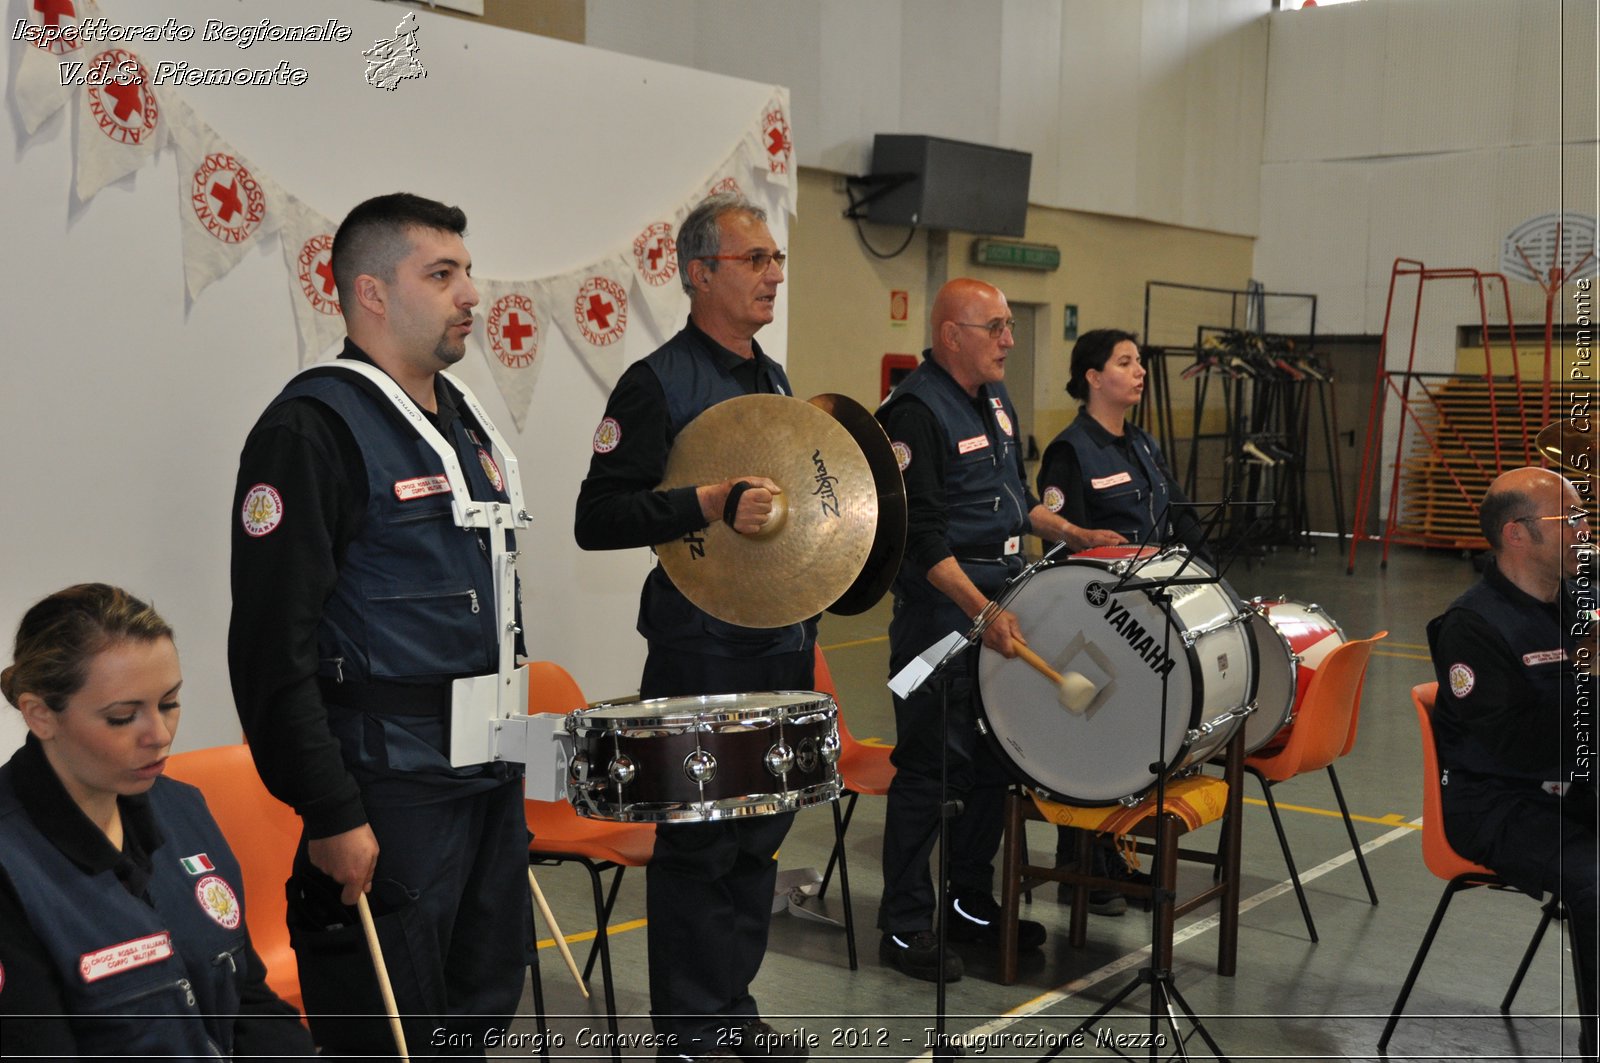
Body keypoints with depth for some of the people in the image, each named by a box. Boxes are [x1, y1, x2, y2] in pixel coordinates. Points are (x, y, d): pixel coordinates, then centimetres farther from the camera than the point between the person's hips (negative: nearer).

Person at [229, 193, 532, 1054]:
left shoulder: (460, 418, 13)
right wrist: (330, 816, -21)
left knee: (482, 1013, 18)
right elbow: (273, 650, -20)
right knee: (391, 1034, 3)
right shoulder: (313, 429, -15)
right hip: (390, 789, -8)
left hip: (492, 775, 9)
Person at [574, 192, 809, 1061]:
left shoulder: (775, 380, 14)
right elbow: (598, 518, -17)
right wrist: (711, 504, -27)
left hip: (782, 643, 8)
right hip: (701, 654, -8)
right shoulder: (657, 383, -11)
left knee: (760, 834, 15)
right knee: (697, 842, 2)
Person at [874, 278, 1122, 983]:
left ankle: (972, 904, 31)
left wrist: (1072, 535, 14)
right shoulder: (916, 413, -16)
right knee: (925, 769, -2)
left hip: (1002, 607, 9)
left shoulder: (995, 399, 13)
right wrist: (981, 612, -29)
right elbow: (921, 536, -23)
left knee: (993, 763, 16)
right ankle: (904, 928, 9)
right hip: (940, 615, -9)